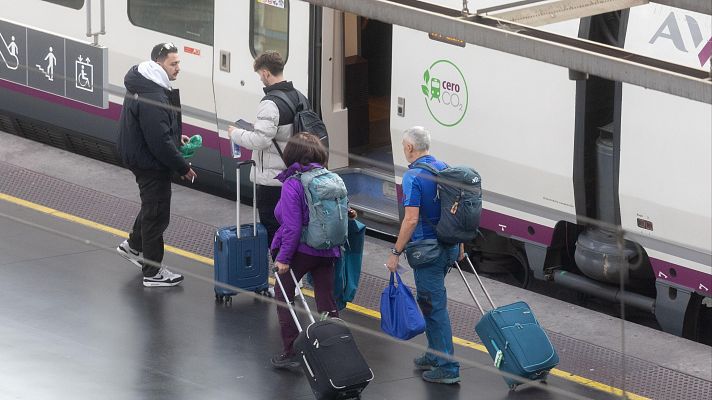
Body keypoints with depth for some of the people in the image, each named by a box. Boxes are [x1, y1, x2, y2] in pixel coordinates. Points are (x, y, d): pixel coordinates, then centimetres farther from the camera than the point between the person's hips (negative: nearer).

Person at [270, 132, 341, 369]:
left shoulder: (292, 185, -17)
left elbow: (292, 227, -20)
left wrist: (283, 257, -13)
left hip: (300, 251, -5)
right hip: (328, 251, 5)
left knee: (283, 297, 12)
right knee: (327, 303, 11)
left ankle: (290, 353, 12)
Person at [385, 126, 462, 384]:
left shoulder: (413, 176, -17)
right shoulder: (444, 170, 8)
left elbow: (411, 219, -22)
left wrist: (396, 252, -16)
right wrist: (459, 243, 24)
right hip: (449, 246, 8)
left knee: (434, 306, -4)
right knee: (430, 301, 21)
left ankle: (447, 367, -4)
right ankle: (435, 355, 29)